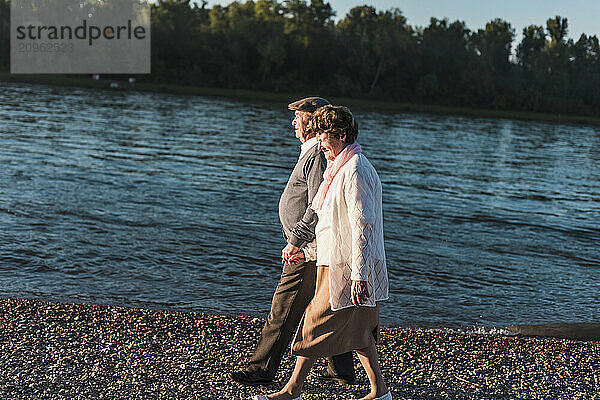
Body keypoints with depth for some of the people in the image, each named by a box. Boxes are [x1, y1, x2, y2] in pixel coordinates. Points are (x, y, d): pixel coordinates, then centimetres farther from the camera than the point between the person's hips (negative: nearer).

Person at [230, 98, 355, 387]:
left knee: (284, 309, -4)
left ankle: (262, 370, 4)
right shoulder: (313, 153, 17)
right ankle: (341, 371, 22)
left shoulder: (318, 155, -17)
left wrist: (295, 242, -22)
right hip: (309, 248, 11)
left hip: (308, 251, -11)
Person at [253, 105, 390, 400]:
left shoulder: (355, 171, -16)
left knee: (316, 325, -2)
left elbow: (362, 227, -22)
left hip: (346, 267, -10)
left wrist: (359, 275, -25)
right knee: (355, 330, 13)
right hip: (337, 263, 10)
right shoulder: (342, 168, 16)